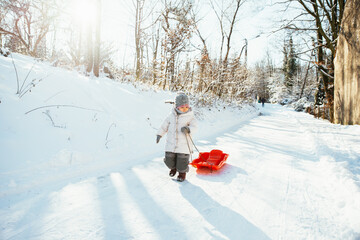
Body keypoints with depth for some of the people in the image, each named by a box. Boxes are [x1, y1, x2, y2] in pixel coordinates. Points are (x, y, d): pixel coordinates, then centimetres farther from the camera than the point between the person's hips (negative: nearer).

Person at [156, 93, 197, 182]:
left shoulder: (190, 116, -5)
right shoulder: (172, 115, 3)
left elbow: (194, 126, -14)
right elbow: (165, 125, 12)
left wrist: (188, 129, -35)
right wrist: (159, 134, 13)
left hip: (183, 144, -3)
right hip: (171, 143, 3)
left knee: (182, 161, -1)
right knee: (169, 160, 9)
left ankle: (182, 173, 30)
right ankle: (173, 168, 43)